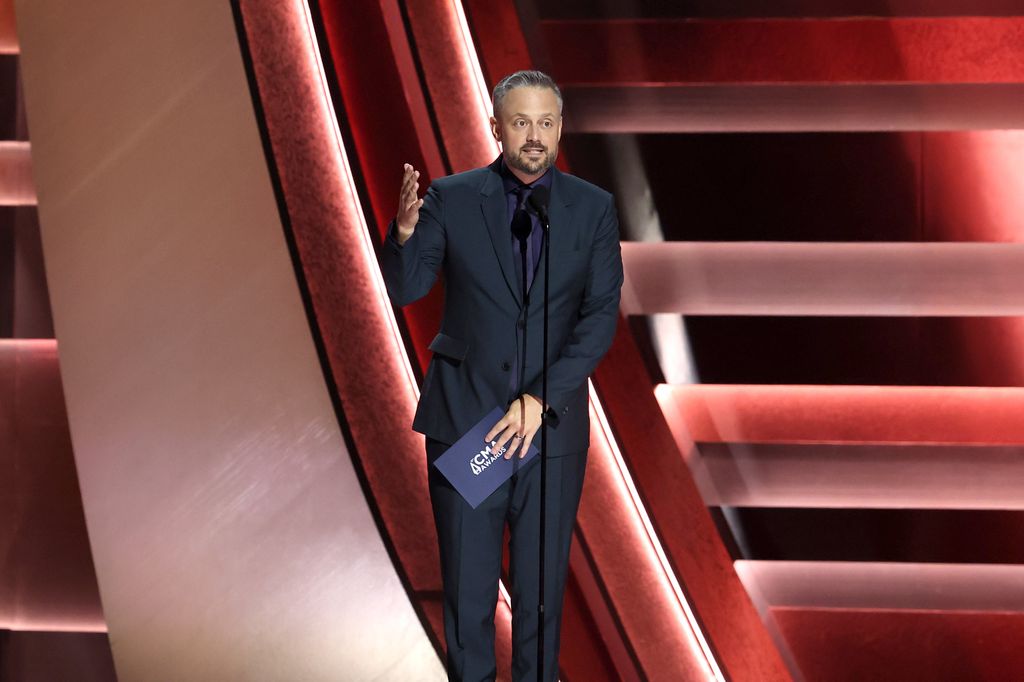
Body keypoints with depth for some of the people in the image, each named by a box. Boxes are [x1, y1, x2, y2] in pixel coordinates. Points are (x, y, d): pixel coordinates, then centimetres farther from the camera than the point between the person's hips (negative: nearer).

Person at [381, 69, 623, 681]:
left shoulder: (593, 208, 0)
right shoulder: (452, 199, -1)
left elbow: (602, 316, -5)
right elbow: (406, 289, -8)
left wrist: (540, 400, -15)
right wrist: (405, 232, -30)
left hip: (552, 422, 0)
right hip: (463, 418, 0)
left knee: (543, 584, 8)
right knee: (467, 583, 6)